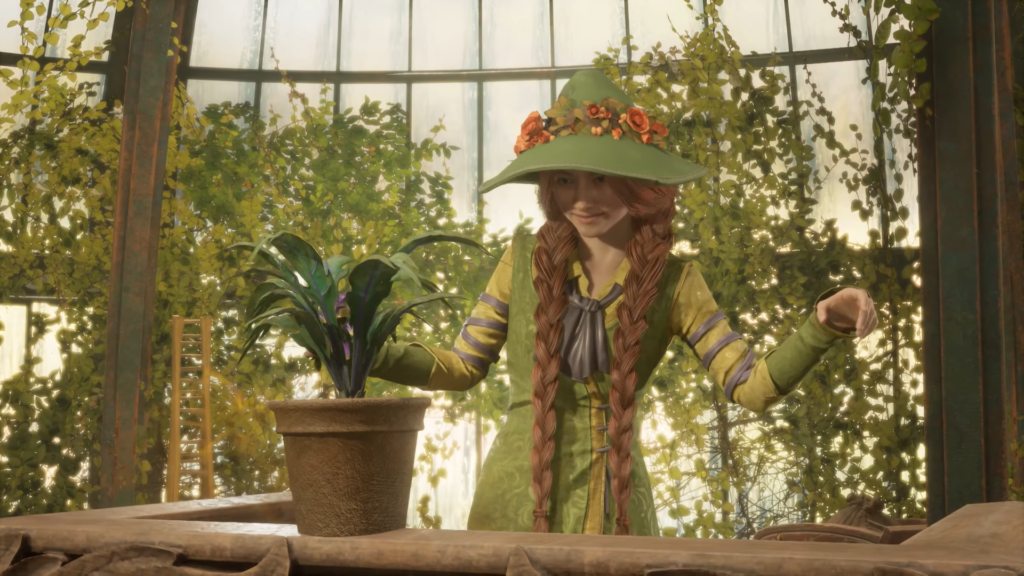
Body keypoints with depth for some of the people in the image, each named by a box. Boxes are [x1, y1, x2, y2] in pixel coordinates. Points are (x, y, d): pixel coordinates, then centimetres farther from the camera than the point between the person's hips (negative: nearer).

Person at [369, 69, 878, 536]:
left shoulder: (672, 280, -1)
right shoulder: (525, 261, -1)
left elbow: (751, 387, -6)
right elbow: (462, 366, 6)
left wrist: (824, 326, -21)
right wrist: (372, 355, -7)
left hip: (616, 504, 0)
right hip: (517, 501, 0)